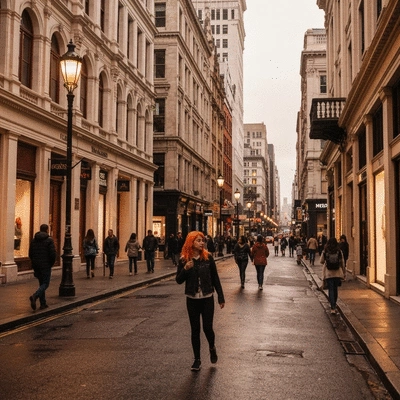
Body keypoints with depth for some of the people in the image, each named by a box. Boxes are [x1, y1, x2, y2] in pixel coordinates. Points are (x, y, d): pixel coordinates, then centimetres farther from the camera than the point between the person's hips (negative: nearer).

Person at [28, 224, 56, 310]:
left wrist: (35, 263, 18)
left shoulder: (34, 240, 8)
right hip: (45, 266, -6)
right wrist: (51, 263, 1)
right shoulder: (49, 240, -9)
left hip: (36, 266, 6)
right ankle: (34, 296, -24)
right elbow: (53, 254, -14)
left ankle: (43, 303, 14)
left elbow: (30, 254, 9)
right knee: (45, 284, 0)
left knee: (41, 283, 15)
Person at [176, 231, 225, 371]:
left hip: (207, 298, 0)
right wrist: (185, 269, -20)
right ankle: (197, 359, 19)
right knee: (195, 330, 6)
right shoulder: (184, 260, -4)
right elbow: (179, 280, -2)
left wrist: (221, 297, 1)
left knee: (207, 328, 0)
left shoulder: (208, 258, -4)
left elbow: (215, 278, 1)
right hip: (192, 299, 1)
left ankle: (212, 348, 32)